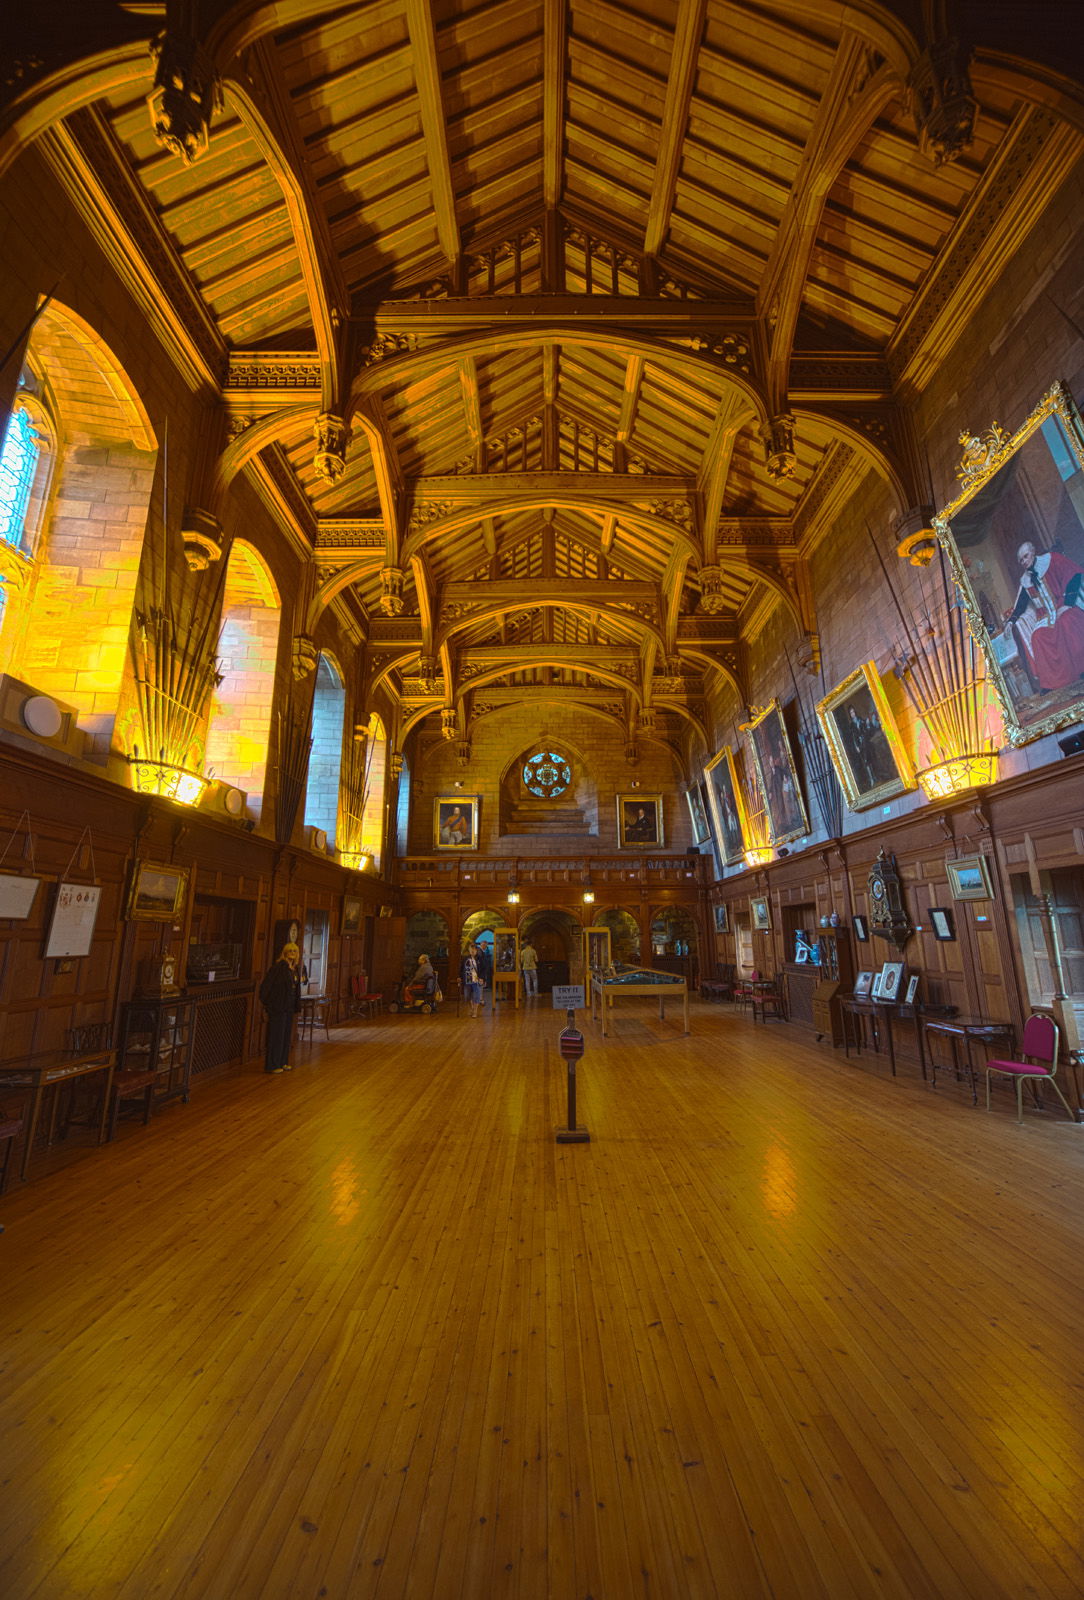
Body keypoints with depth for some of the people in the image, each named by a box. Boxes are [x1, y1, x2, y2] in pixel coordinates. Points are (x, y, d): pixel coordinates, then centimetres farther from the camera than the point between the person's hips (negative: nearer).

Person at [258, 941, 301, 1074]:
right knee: (276, 1034, -1)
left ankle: (282, 1062, 26)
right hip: (277, 1006, -8)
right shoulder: (279, 967, -13)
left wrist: (297, 1006, 14)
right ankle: (272, 1065, 8)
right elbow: (267, 983, -17)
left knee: (287, 1035, 14)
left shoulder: (295, 969, 10)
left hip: (289, 1007, 8)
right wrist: (263, 1000, -17)